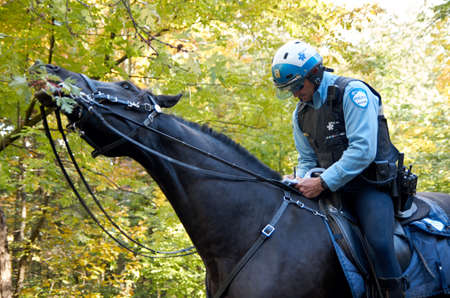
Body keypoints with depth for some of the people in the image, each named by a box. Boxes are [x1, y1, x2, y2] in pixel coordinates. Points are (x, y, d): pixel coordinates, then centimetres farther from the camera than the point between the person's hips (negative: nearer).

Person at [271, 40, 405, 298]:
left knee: (379, 243, -27)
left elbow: (363, 150, -23)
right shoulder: (301, 113, 10)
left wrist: (323, 183, -26)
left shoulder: (352, 92, -14)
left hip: (371, 184, -7)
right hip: (333, 186, 7)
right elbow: (307, 159, 17)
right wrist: (301, 180, -7)